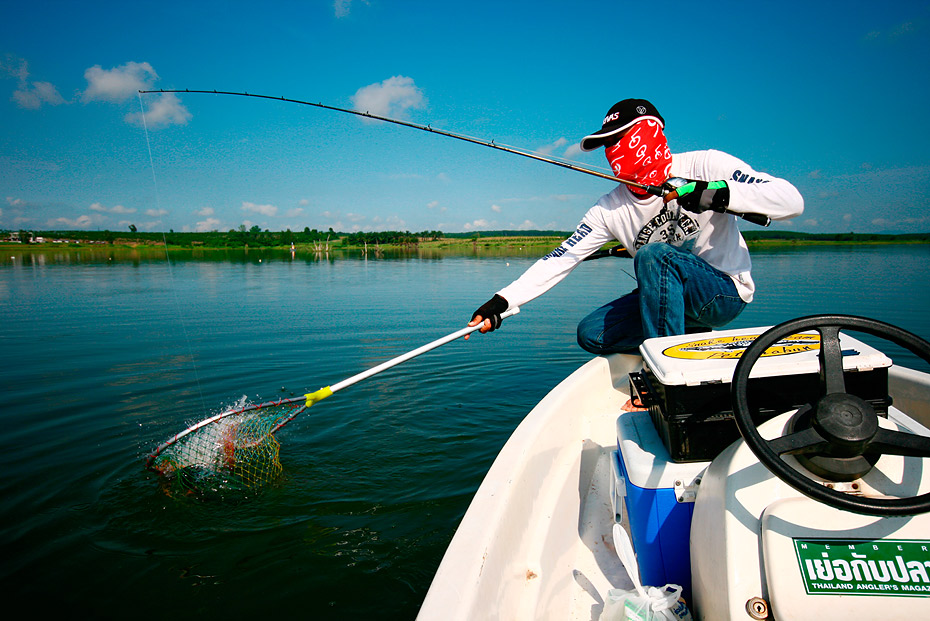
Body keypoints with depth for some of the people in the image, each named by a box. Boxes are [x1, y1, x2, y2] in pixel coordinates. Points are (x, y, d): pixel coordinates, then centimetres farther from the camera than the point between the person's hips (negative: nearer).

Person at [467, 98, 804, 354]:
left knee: (654, 254, -31)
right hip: (669, 297, 5)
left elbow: (791, 200, -19)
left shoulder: (703, 166, -12)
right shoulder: (610, 209, -1)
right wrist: (503, 301, -18)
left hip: (725, 292, -5)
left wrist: (718, 193, -35)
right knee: (591, 333, -9)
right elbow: (560, 259, -7)